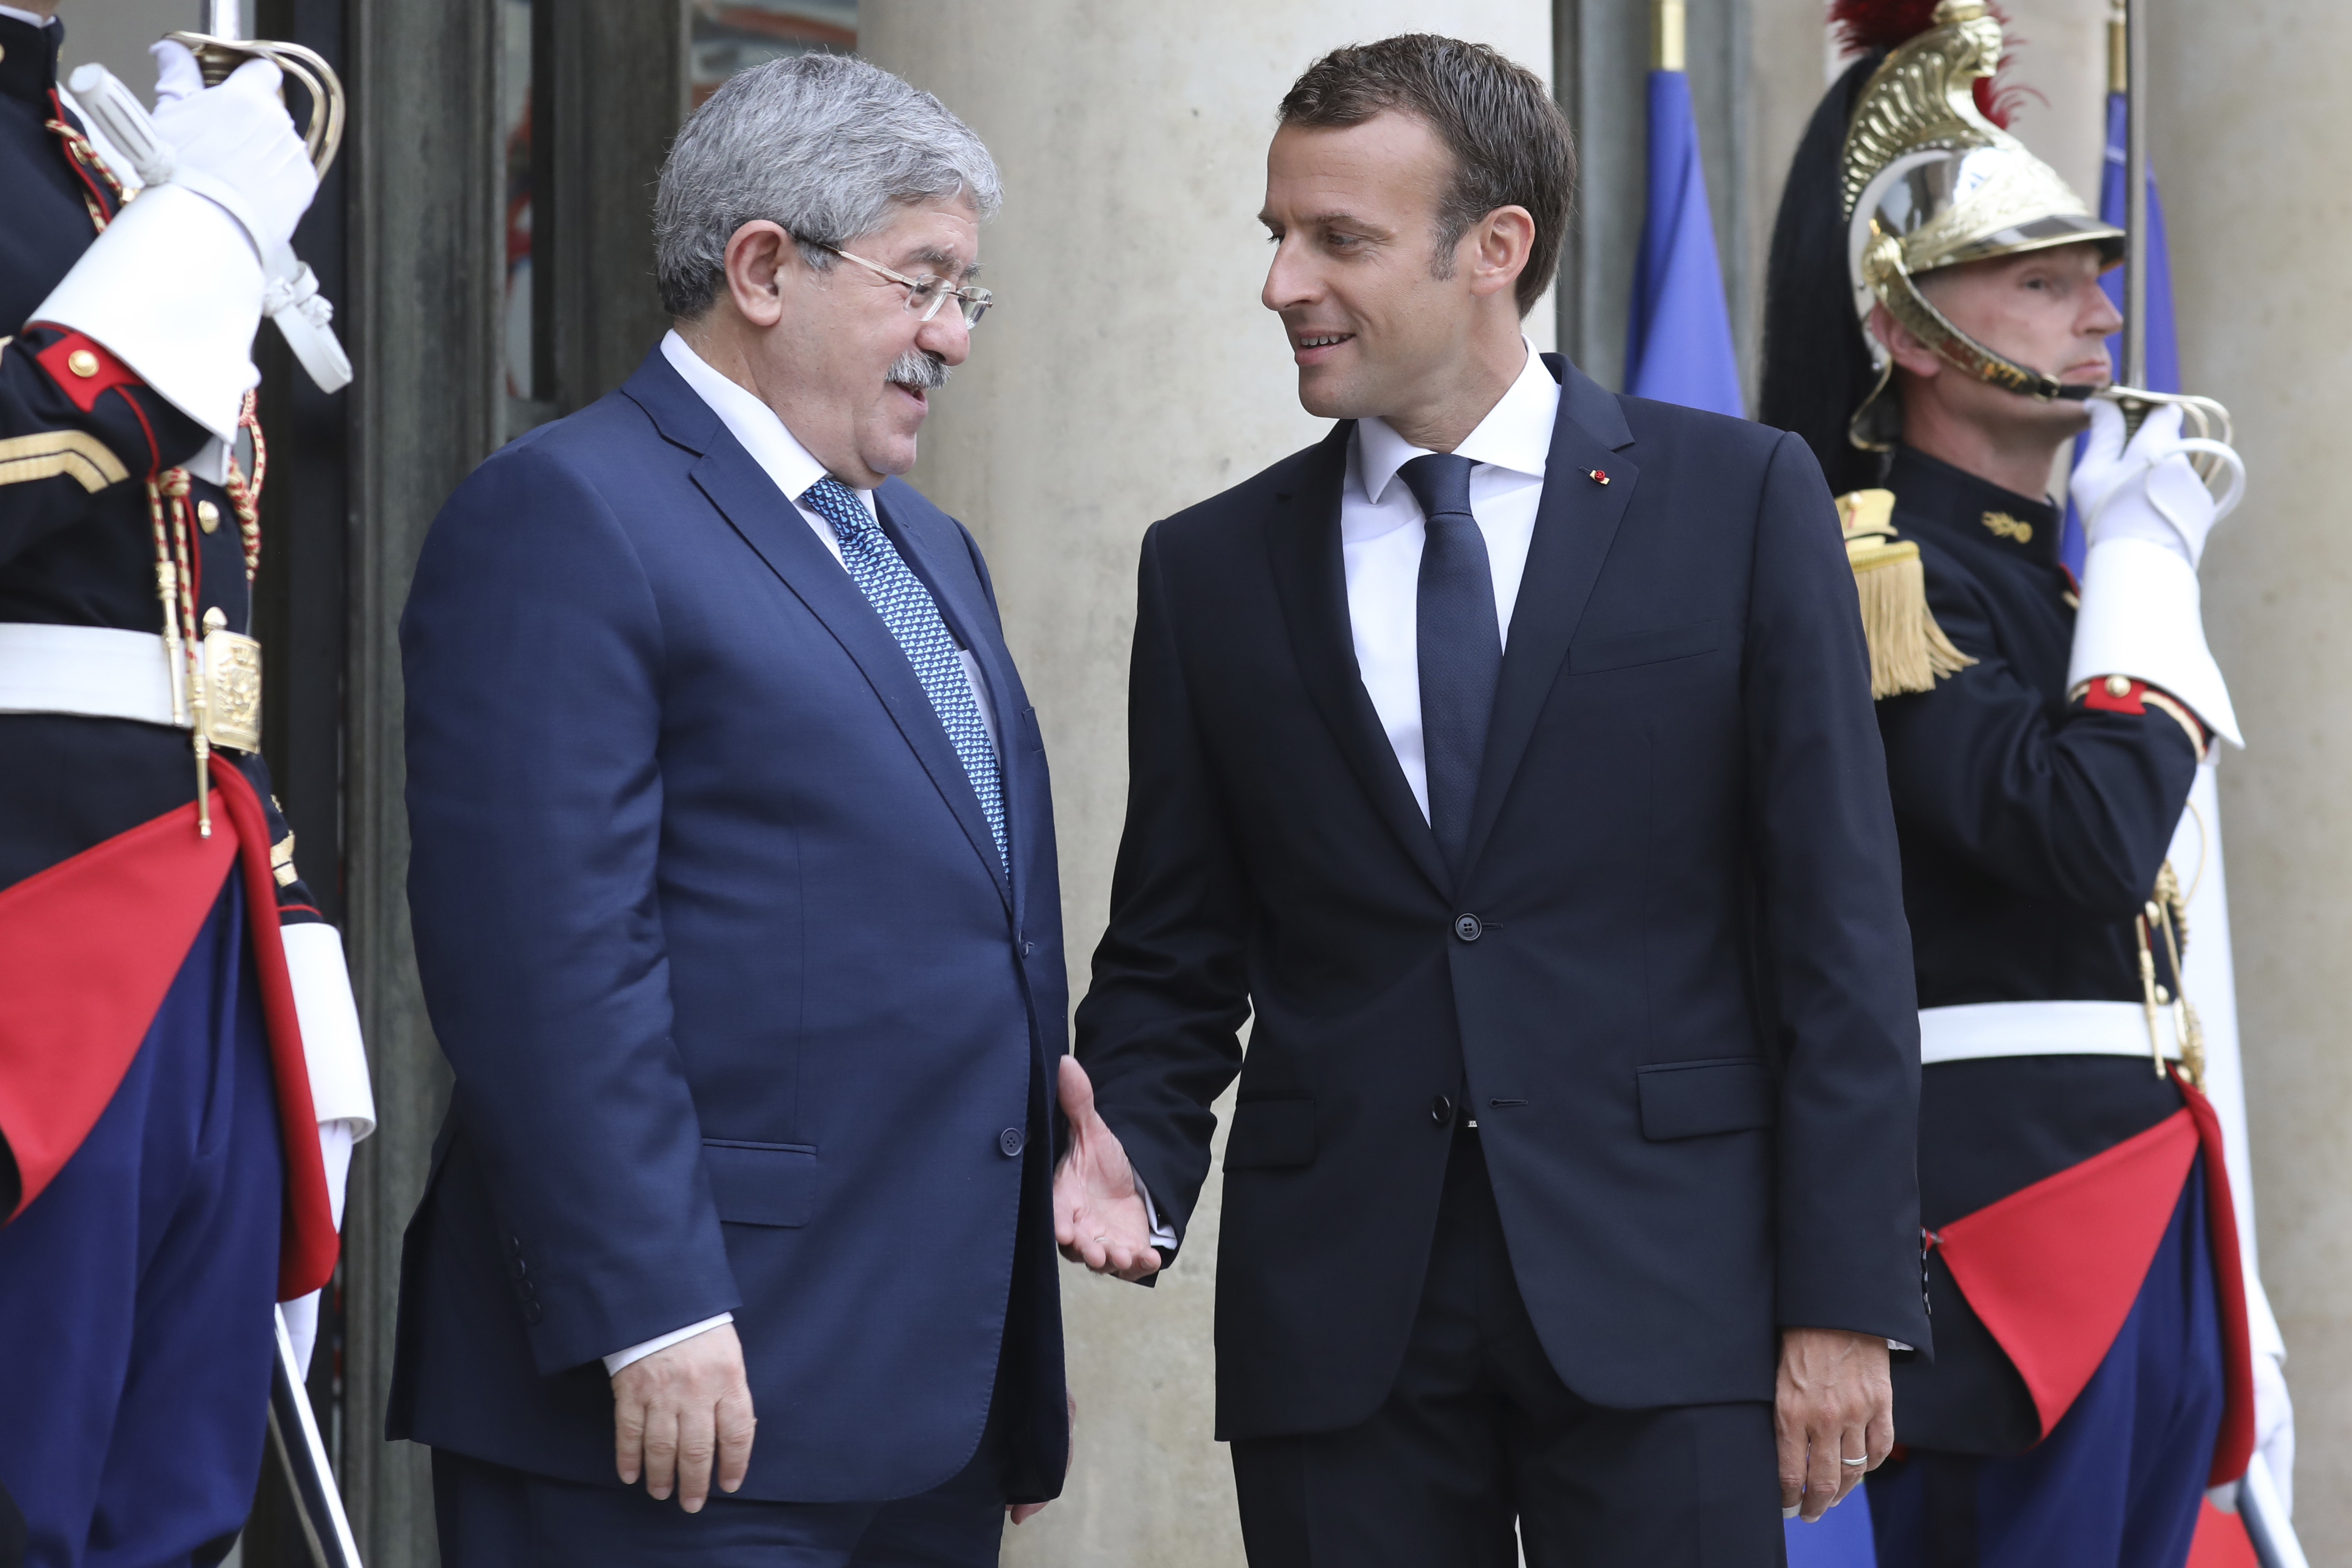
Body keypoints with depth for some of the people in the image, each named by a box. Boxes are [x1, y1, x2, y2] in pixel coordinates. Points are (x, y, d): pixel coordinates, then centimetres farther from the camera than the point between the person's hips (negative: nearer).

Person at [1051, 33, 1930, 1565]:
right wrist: (1137, 1154, -8)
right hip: (1338, 1312, 2)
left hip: (1657, 1300, -2)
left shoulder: (1742, 500, 1)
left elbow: (1839, 921, -1)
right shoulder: (1213, 568, 9)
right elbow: (1175, 958, 13)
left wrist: (1844, 1299, -6)